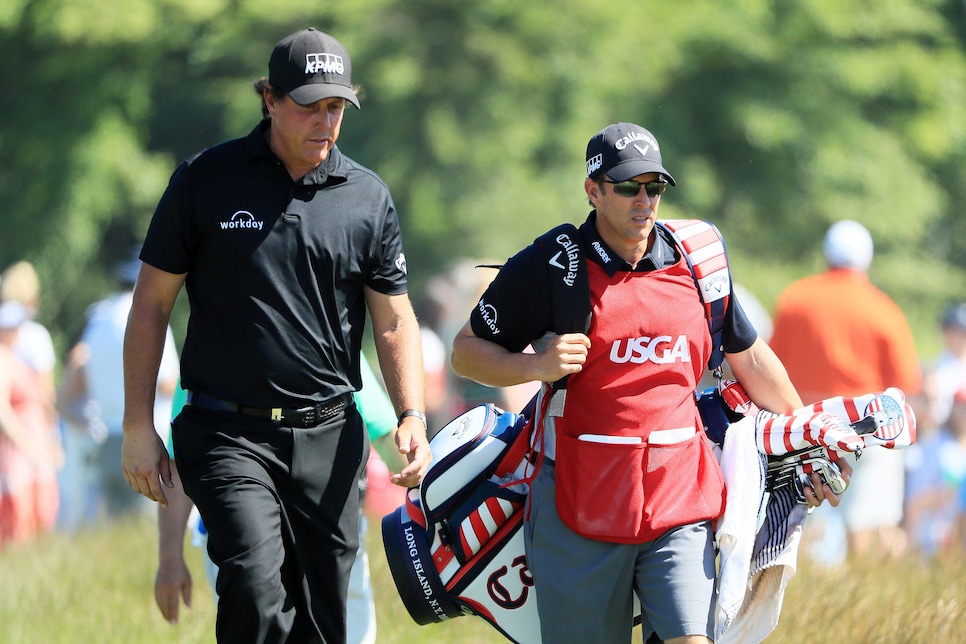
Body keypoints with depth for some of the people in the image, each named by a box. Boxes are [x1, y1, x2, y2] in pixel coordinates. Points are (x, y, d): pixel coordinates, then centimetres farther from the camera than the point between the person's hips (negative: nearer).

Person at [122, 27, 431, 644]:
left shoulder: (368, 196, 6)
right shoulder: (206, 180, -1)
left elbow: (393, 319, 12)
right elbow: (152, 303, 3)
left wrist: (413, 417, -4)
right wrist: (139, 427, -2)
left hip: (328, 436, 3)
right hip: (228, 432, -3)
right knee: (257, 589, -24)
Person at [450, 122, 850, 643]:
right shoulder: (547, 268, -2)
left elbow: (750, 359, 22)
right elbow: (466, 351, 3)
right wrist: (537, 366, -15)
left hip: (679, 500, 2)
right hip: (579, 503, -2)